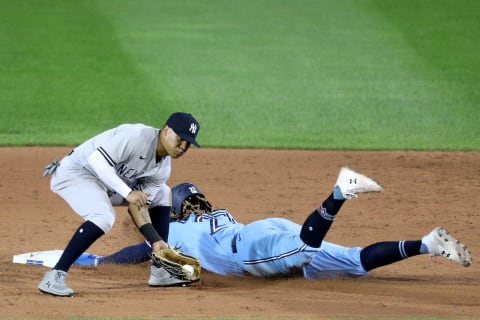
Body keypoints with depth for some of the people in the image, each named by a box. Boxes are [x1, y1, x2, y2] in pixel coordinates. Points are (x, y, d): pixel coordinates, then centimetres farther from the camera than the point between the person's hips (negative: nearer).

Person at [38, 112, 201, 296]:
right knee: (103, 217, -34)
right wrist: (127, 192, -36)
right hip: (75, 172, -10)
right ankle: (54, 277, -33)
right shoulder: (138, 136, -26)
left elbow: (138, 205, -1)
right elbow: (97, 159, -33)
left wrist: (155, 240, -13)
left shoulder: (163, 168, 0)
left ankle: (161, 271, 15)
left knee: (162, 194, 12)